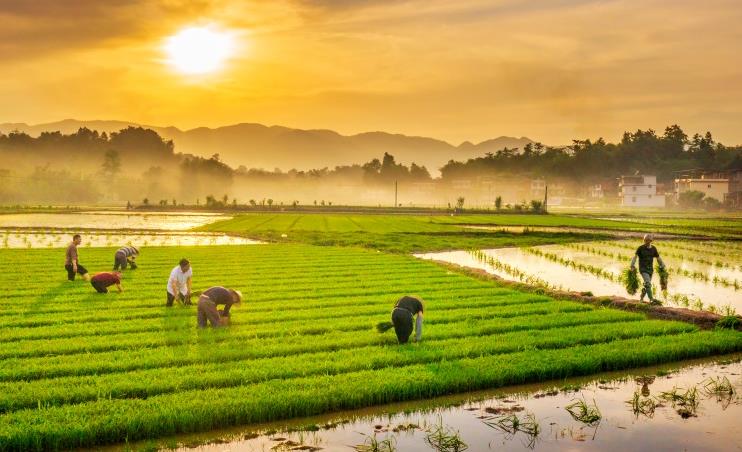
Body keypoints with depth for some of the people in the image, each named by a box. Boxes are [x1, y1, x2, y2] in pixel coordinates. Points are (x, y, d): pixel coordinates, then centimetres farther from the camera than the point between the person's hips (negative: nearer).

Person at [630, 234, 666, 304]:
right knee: (648, 283, -19)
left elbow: (658, 258, 15)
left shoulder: (653, 249, 6)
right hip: (643, 269, -5)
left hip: (650, 269, 5)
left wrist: (662, 266, 11)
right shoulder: (640, 248, -6)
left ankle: (641, 298, 28)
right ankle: (652, 299, -23)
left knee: (647, 285, 10)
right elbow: (635, 257, -10)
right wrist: (632, 266, -22)